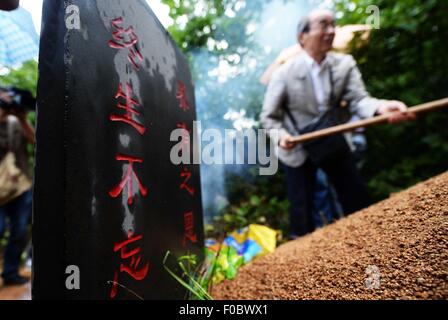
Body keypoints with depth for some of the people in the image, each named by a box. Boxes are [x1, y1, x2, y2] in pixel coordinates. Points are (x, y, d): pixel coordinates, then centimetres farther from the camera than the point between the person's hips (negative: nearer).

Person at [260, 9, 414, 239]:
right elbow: (268, 116, -9)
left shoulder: (345, 64, -5)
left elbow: (357, 99, -16)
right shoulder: (284, 74, -15)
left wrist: (380, 107, -39)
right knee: (302, 210, 6)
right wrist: (280, 136, -30)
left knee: (358, 201, 13)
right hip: (297, 149, -3)